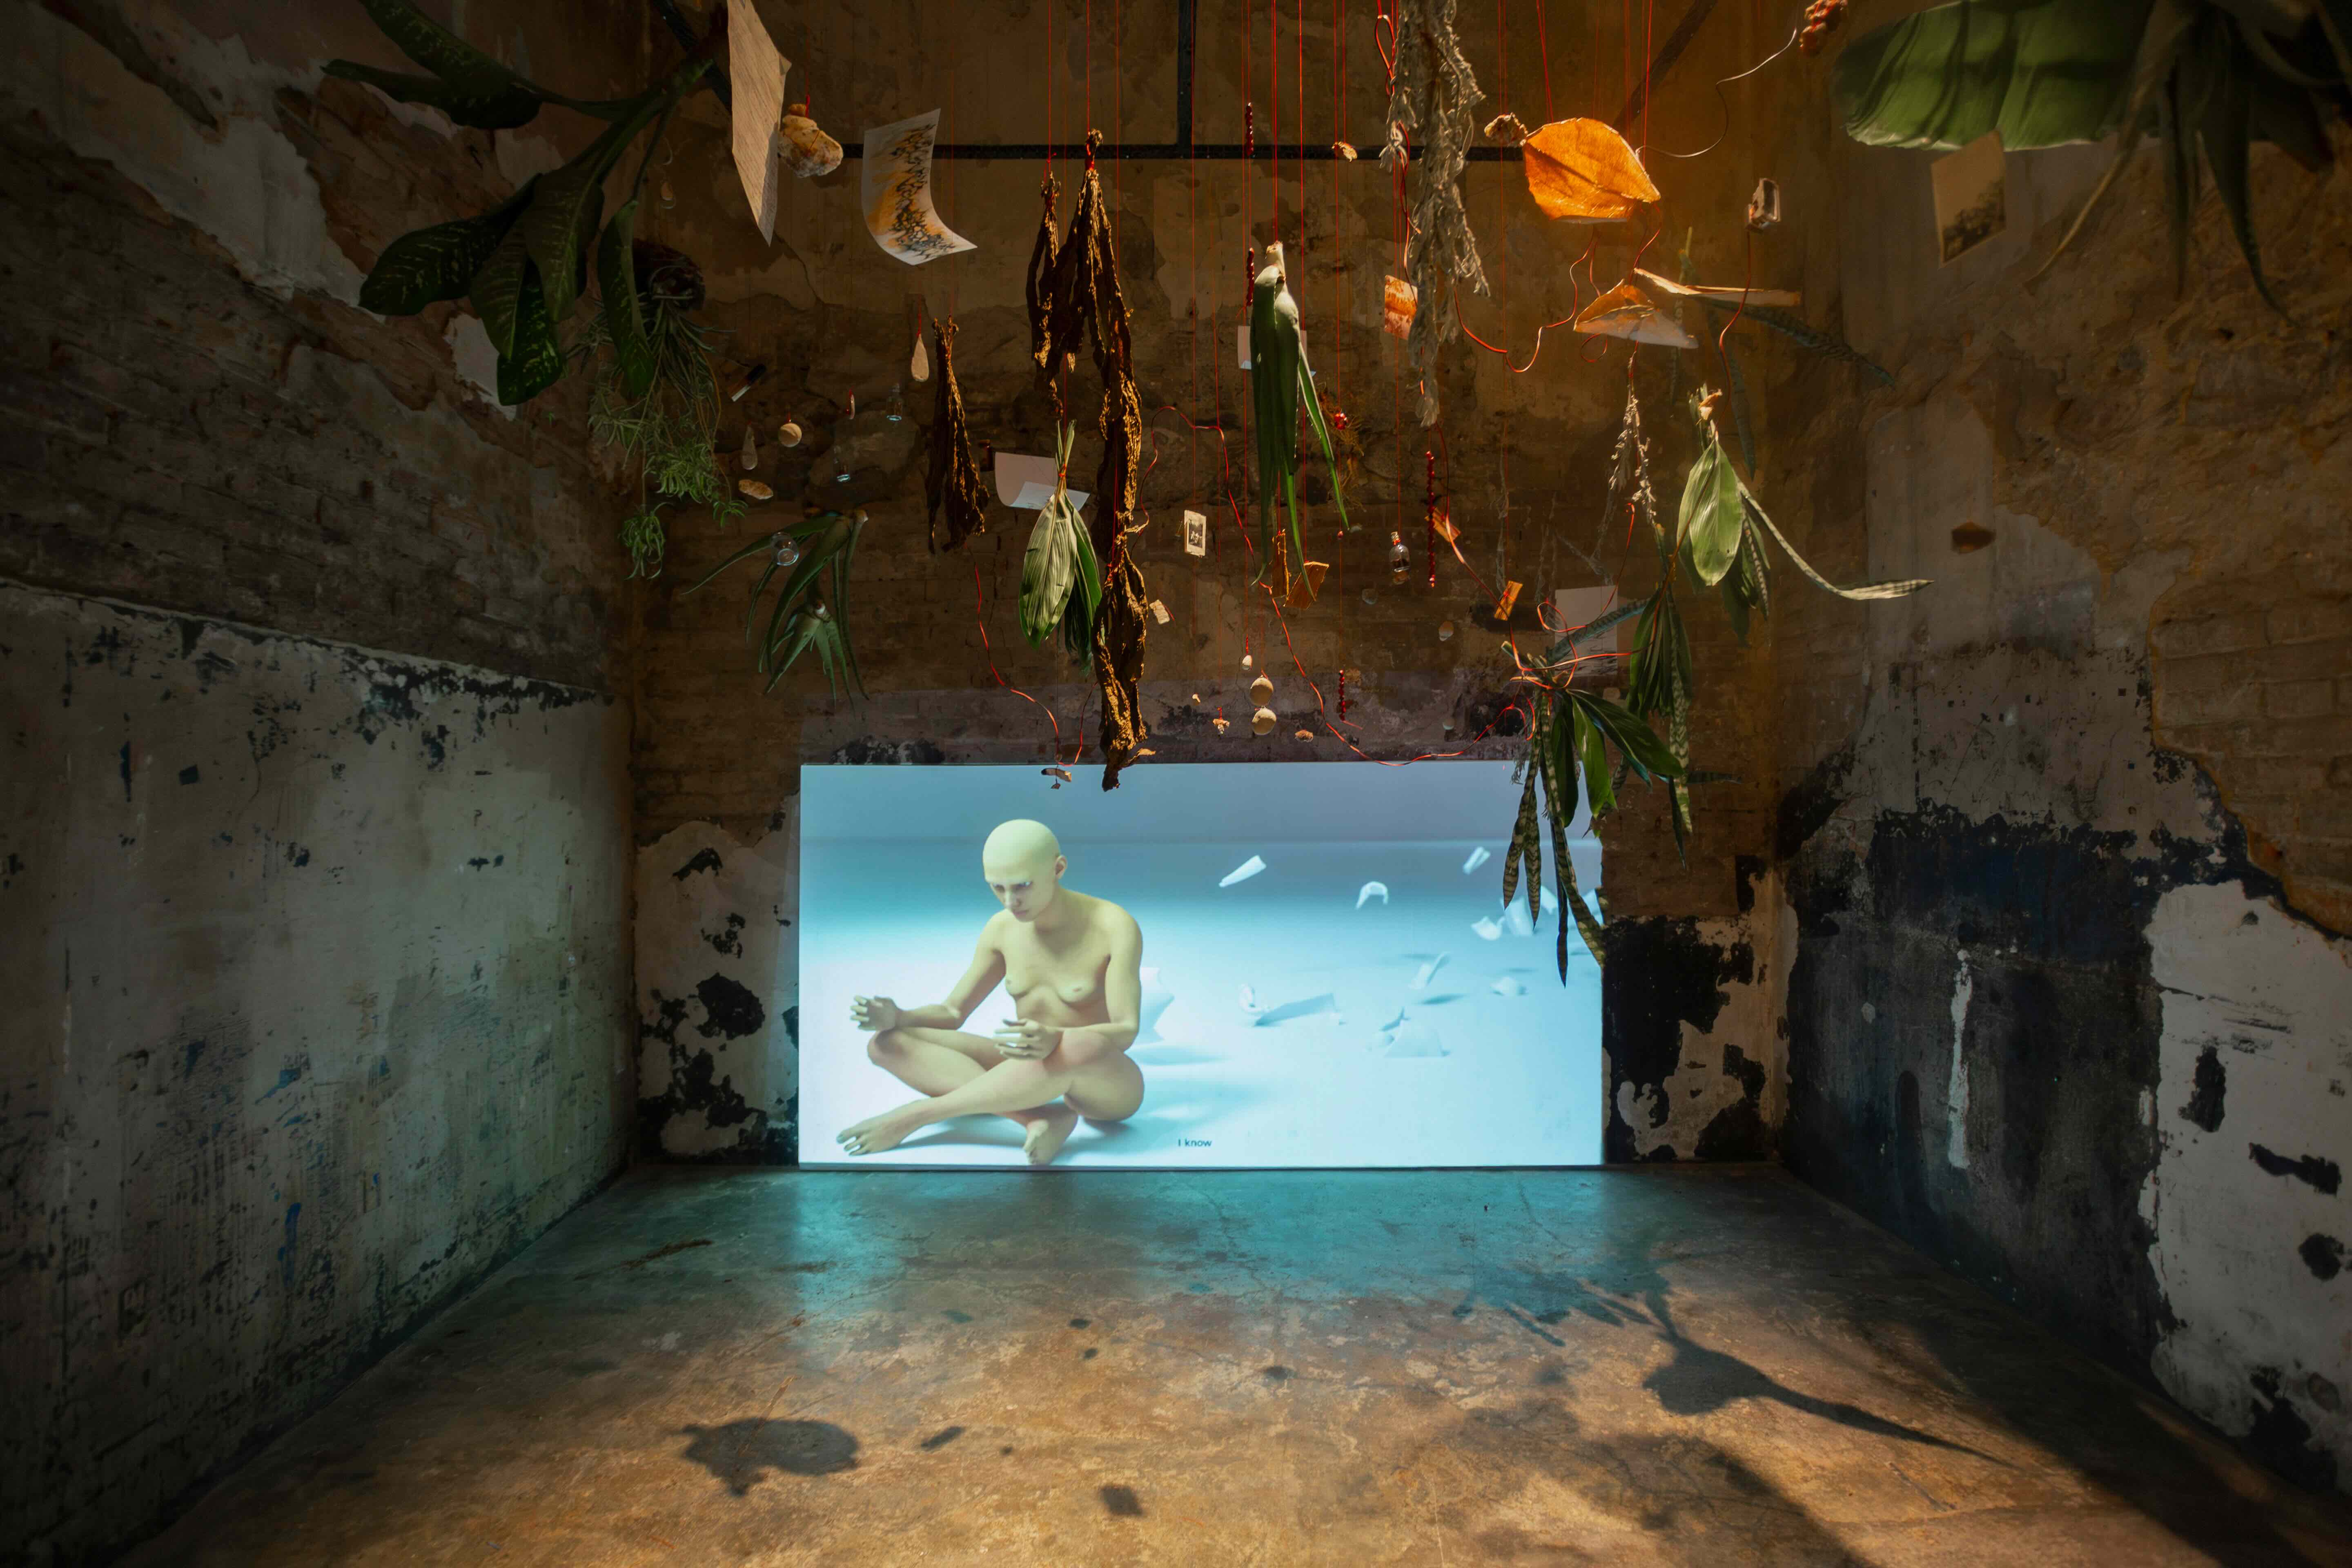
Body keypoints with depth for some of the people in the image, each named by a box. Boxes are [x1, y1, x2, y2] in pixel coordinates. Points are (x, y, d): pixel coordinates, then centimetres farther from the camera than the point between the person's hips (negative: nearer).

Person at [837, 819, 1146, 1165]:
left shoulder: (1115, 926, -18)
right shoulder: (1001, 929, -1)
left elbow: (1126, 1032, -22)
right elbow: (953, 1012, 6)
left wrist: (1054, 1039, -42)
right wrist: (896, 1017, -16)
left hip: (1104, 1085, -5)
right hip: (1026, 1073, 6)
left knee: (1081, 1046, -44)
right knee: (886, 1044, -13)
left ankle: (915, 1115, -26)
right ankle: (1038, 1117, -29)